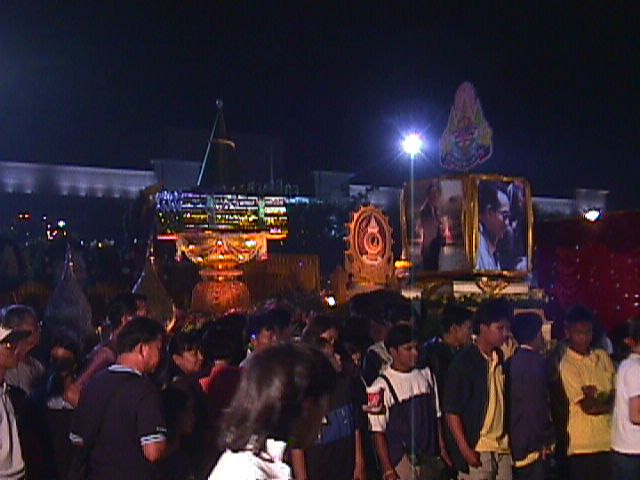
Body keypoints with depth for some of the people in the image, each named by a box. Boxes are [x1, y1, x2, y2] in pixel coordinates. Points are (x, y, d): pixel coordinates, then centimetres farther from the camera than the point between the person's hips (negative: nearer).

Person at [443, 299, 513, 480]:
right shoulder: (464, 362, -10)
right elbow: (451, 410, -11)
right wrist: (465, 449, -16)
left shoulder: (501, 359, 10)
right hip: (476, 450, -6)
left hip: (503, 447, 7)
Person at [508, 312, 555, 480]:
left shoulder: (512, 362, 7)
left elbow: (513, 402, 10)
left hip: (516, 443, 8)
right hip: (533, 445, -8)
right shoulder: (535, 361, -14)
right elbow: (539, 405, -17)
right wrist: (546, 439, -6)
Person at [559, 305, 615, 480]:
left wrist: (597, 398, -9)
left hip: (610, 439, 5)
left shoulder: (602, 356, 11)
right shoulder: (568, 365, -9)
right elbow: (588, 406, -13)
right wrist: (609, 402, -1)